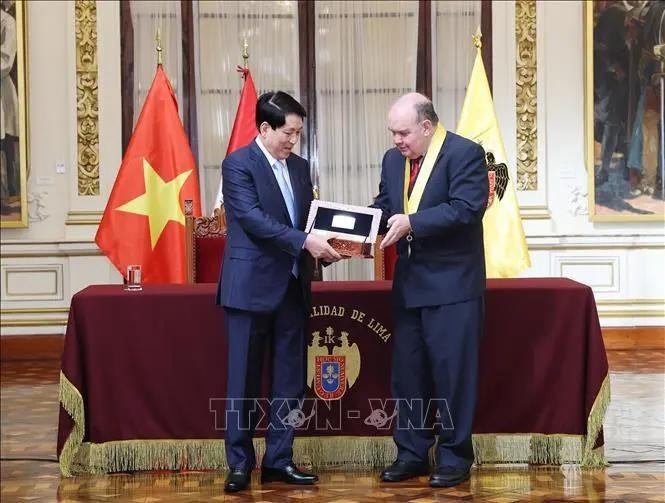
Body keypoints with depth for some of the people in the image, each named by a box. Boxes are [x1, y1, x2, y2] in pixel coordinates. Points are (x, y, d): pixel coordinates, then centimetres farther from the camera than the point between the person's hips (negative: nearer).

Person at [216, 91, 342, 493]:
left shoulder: (300, 167, 13)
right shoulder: (238, 164, -9)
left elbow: (310, 218, 14)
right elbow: (254, 219, -19)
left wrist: (326, 244, -7)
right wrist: (305, 242, -24)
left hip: (293, 286, 7)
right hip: (251, 286, -7)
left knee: (290, 380, 9)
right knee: (244, 381, 1)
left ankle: (279, 460, 18)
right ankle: (240, 463, 11)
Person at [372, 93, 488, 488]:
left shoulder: (466, 153, -12)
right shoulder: (393, 160, 11)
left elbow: (466, 208, -21)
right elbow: (383, 206, 13)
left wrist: (412, 222, -26)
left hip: (453, 284, -7)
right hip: (410, 283, 7)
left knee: (452, 371, -1)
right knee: (407, 372, 11)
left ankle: (455, 457, 9)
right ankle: (412, 453, 20)